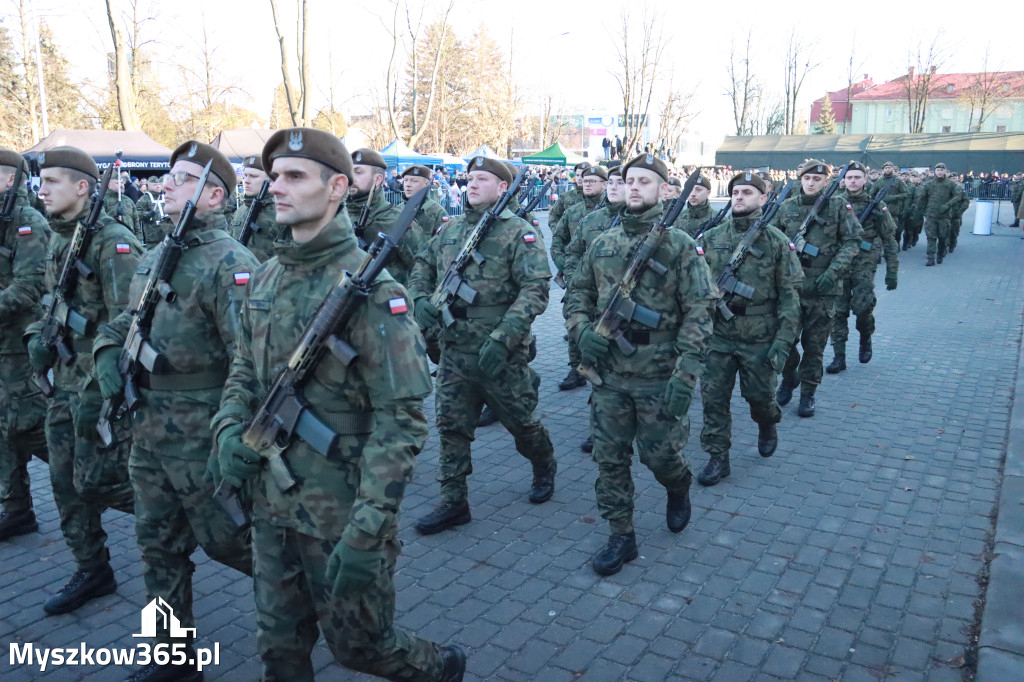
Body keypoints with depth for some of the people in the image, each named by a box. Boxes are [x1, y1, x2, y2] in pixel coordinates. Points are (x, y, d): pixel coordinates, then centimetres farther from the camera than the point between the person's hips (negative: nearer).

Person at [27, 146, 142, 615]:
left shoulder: (113, 242, -16)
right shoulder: (57, 242, 11)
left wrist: (96, 390, -24)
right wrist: (39, 336, 8)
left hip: (100, 386, -9)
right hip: (65, 383, 9)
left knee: (96, 481, -4)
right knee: (66, 483, 13)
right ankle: (91, 572, 27)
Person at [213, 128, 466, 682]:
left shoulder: (368, 288, -18)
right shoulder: (265, 278, 5)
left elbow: (401, 418, -20)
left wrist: (367, 530, -24)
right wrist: (229, 429, -5)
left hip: (340, 513, -6)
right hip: (270, 506, 7)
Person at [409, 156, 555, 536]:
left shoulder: (519, 233, -10)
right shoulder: (450, 230, 9)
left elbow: (535, 290, -18)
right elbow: (422, 267, 19)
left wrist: (502, 339, -26)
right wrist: (420, 300, -3)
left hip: (500, 353, -5)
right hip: (454, 351, 5)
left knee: (519, 420, 11)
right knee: (452, 426, 8)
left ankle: (544, 466, 41)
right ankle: (453, 502, 20)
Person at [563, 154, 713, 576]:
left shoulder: (680, 245, -6)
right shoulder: (602, 243, 7)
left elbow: (698, 313, -10)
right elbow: (576, 294, 14)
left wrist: (684, 376, -18)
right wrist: (582, 331, -8)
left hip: (659, 377, -4)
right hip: (609, 373, 4)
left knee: (659, 453, 8)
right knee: (609, 458, 8)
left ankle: (679, 488, 43)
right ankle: (620, 536, 23)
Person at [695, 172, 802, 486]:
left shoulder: (776, 241, -4)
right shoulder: (710, 239, 2)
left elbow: (790, 294, -6)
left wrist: (783, 340, -12)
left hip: (760, 338, -2)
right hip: (718, 335, 2)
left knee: (759, 394, 12)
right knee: (713, 397, 2)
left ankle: (767, 425, 46)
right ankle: (718, 458, 16)